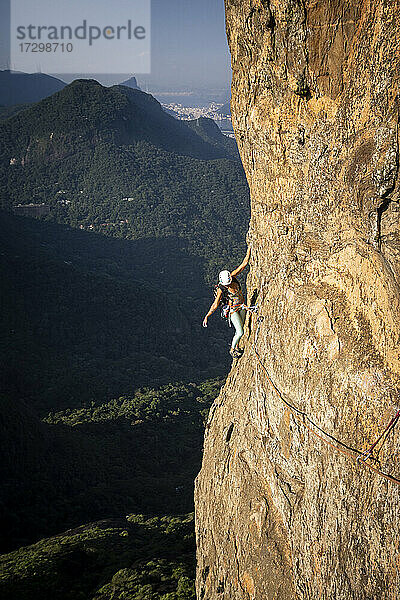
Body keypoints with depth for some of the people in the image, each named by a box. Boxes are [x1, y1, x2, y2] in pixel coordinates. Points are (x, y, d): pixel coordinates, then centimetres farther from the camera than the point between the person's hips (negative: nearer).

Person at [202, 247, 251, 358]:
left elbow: (244, 263, -16)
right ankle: (232, 350, 16)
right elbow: (215, 304, -19)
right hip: (233, 309, -5)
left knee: (240, 329, 16)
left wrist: (249, 248, -20)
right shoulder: (221, 289, -26)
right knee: (240, 332, -7)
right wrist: (207, 316, -21)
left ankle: (237, 347, 38)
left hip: (242, 305, 5)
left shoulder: (232, 276, -18)